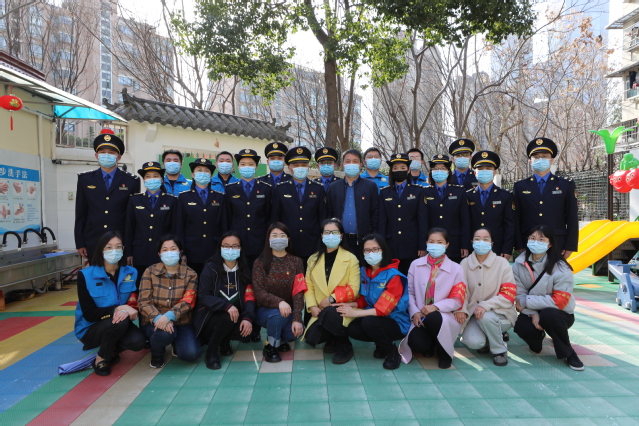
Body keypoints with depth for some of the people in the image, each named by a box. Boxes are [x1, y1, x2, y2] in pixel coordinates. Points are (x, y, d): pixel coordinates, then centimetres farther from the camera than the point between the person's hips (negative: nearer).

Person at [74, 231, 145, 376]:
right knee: (119, 322, -34)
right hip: (90, 328, -3)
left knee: (138, 341, -26)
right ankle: (101, 359, -5)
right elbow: (89, 314, -17)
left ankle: (111, 349, 10)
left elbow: (134, 303, -5)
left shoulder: (131, 273, -4)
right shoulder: (86, 275, -14)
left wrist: (126, 311, -29)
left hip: (119, 325, 3)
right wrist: (118, 308, -31)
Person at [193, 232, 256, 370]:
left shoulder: (245, 270, 3)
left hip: (235, 316, 3)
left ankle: (224, 342, 11)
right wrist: (227, 306, -31)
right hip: (209, 317, -3)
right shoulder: (210, 268, -6)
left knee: (247, 333, -24)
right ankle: (211, 352, -9)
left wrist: (248, 318, -25)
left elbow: (249, 297, -6)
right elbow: (203, 296, -14)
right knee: (228, 317, -33)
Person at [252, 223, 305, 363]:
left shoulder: (296, 262, 0)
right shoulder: (260, 263, -4)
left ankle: (281, 340, 10)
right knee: (278, 314, -34)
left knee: (297, 330, -27)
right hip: (265, 310, -2)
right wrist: (279, 301, -33)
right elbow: (258, 293, -14)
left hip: (289, 310, 2)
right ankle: (270, 347, -5)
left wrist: (297, 319, -23)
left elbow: (298, 292, -9)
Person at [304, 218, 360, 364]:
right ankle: (333, 340, 15)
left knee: (329, 313, -37)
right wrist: (312, 306, -11)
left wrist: (331, 299, -20)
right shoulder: (313, 259, 8)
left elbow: (353, 289, -11)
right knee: (311, 338, -21)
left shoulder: (351, 259, -5)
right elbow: (308, 286, 5)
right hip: (322, 311, 4)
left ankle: (345, 346, -8)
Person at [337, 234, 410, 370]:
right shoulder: (364, 272, 1)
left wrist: (355, 313, -24)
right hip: (374, 317, 6)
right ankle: (381, 344, 9)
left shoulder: (393, 276, -19)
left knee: (368, 322, -33)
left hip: (396, 323, -6)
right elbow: (363, 300, 10)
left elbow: (383, 308, -23)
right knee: (352, 329, -20)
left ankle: (392, 352, -6)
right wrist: (350, 305, -11)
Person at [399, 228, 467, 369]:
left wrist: (436, 307, -21)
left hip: (446, 318, -1)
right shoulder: (416, 265, 4)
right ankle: (430, 346, 12)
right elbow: (409, 292, 5)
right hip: (421, 317, 1)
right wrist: (415, 313, -13)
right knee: (416, 343, -30)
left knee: (432, 318, -38)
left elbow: (458, 300, -4)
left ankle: (444, 352, -5)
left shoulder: (455, 269, -1)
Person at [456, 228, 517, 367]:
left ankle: (500, 350, -6)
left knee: (486, 317, -36)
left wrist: (486, 305, -26)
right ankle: (487, 341, 12)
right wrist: (461, 309, -19)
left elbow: (509, 295, -11)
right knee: (473, 342, -27)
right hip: (473, 315, 2)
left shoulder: (502, 263, -5)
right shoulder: (465, 263, 3)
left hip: (499, 314, -1)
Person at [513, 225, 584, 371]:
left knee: (548, 314, -38)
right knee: (521, 326, -31)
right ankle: (537, 336, 9)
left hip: (560, 314, -2)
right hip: (531, 312, 2)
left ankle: (568, 354, -11)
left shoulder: (561, 268, -16)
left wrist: (526, 301, -20)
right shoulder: (519, 264, -5)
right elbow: (519, 294, -10)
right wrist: (533, 314, -26)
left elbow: (559, 301, -23)